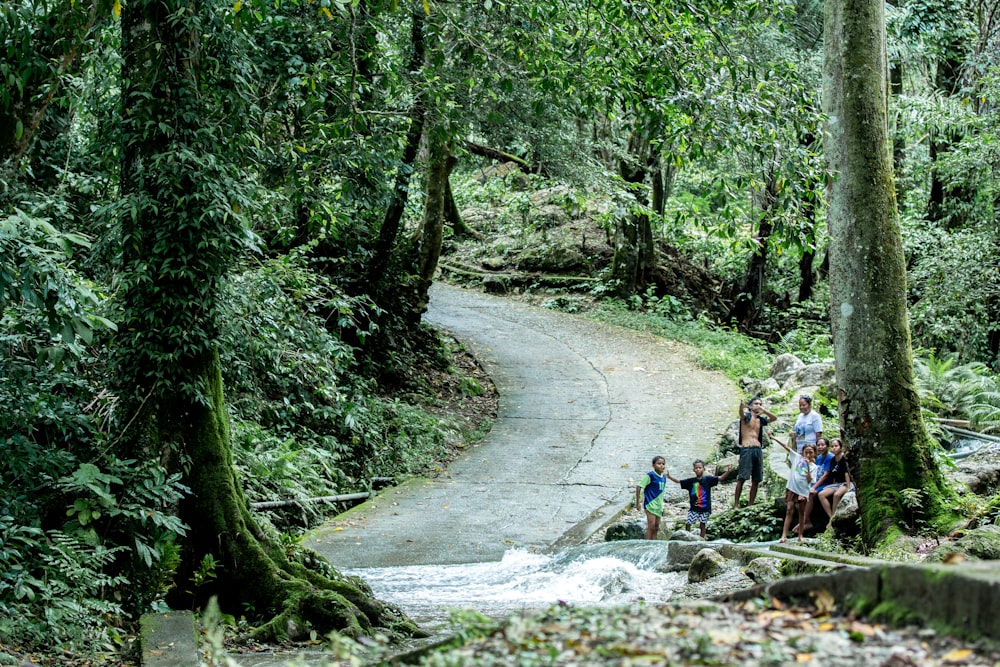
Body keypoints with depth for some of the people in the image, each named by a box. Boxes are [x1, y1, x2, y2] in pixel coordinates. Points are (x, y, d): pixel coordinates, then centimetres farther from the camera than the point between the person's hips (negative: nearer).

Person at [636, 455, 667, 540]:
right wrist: (638, 502, -13)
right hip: (650, 504, -7)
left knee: (656, 527, 10)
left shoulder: (663, 478, 8)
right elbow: (638, 487, -13)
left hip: (658, 506, 7)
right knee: (651, 526, -12)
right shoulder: (650, 475, -13)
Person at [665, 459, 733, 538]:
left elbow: (720, 478, -7)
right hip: (693, 508, 0)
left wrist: (727, 472, -22)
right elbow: (678, 481, 2)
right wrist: (670, 477, -11)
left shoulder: (708, 479, -3)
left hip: (705, 508, 0)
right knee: (688, 524, -4)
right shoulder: (691, 481, -1)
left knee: (703, 525, 9)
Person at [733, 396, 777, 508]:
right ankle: (736, 504, -13)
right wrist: (741, 406, -46)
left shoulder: (760, 420, 19)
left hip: (758, 450, 6)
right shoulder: (746, 416, 2)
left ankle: (751, 505, 9)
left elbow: (774, 418, 14)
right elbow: (740, 413, -20)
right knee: (742, 478, -11)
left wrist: (763, 411, -1)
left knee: (756, 480, 4)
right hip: (746, 449, -6)